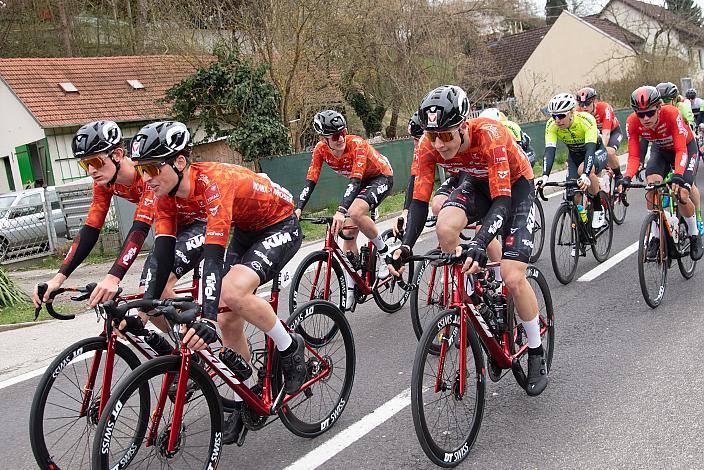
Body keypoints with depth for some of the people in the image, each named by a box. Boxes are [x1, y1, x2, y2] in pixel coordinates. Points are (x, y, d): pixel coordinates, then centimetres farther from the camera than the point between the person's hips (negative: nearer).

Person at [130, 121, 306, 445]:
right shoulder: (167, 196, -13)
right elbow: (163, 258, -15)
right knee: (228, 321, 0)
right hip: (246, 230, 8)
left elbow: (213, 257, -43)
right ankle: (244, 401, 20)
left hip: (280, 226, -8)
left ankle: (290, 348, -7)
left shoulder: (214, 182, -35)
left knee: (233, 291, -31)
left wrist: (206, 318, -51)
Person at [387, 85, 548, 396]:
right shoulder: (429, 146, -24)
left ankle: (536, 353, 8)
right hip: (477, 182, 4)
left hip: (514, 185, -4)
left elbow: (502, 200, -42)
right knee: (445, 228, -30)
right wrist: (405, 245, -37)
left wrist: (479, 243, -57)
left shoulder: (489, 136, -38)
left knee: (513, 277, -16)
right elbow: (419, 199, -22)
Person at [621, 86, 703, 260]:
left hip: (686, 147, -3)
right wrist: (627, 178, -44)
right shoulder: (632, 122, -28)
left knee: (682, 195, -18)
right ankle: (655, 237, -8)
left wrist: (678, 176, -54)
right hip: (660, 150, 3)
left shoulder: (671, 114, -37)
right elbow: (634, 156, -25)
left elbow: (681, 150, -38)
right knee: (652, 188, -23)